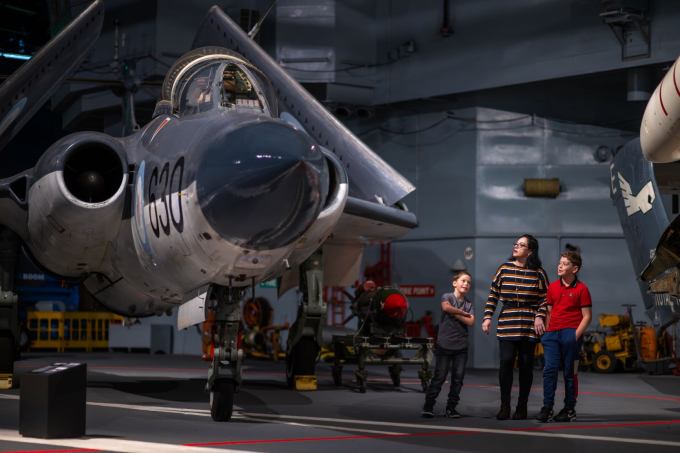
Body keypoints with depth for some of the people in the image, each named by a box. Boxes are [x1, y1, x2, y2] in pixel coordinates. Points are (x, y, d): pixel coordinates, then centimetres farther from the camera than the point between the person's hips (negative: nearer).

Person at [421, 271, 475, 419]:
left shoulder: (469, 304, 11)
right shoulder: (447, 296, 1)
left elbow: (471, 322, -5)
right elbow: (445, 307, -23)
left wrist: (454, 313, -10)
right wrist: (463, 313, -11)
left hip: (461, 346, 4)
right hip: (445, 344, -4)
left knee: (458, 378, 3)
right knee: (439, 376, -5)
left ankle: (451, 407, 12)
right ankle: (428, 406, -1)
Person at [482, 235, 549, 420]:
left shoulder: (538, 273, 2)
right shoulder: (504, 269, 6)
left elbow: (545, 298, 4)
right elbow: (493, 295, 9)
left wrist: (539, 317, -9)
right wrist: (487, 317, 3)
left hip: (529, 325, -1)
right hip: (507, 324, 1)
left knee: (526, 364, 3)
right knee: (506, 361, -9)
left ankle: (522, 406, 13)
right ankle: (505, 405, -1)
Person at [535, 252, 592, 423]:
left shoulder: (581, 289, -3)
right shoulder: (552, 287, 11)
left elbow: (587, 316, -4)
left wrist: (576, 335, -13)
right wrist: (546, 332, 7)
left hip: (571, 333, -4)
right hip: (552, 334, 4)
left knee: (570, 373, 3)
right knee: (550, 369, -8)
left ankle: (569, 410, 11)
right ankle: (547, 407, -8)